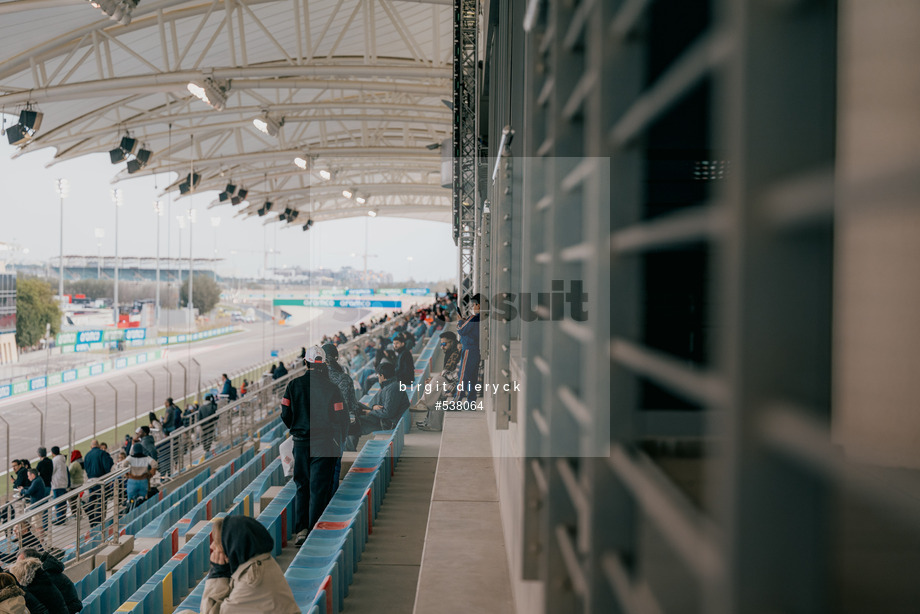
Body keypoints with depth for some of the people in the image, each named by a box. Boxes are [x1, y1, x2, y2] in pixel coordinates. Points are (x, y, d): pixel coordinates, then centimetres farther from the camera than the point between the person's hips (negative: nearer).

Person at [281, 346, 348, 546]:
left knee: (302, 486, 14)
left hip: (300, 442, 2)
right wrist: (336, 434, 14)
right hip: (324, 443, -2)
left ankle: (300, 530, 10)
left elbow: (285, 415, 2)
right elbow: (341, 418, -7)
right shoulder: (330, 387, -9)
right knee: (319, 487, 3)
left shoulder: (293, 385, -2)